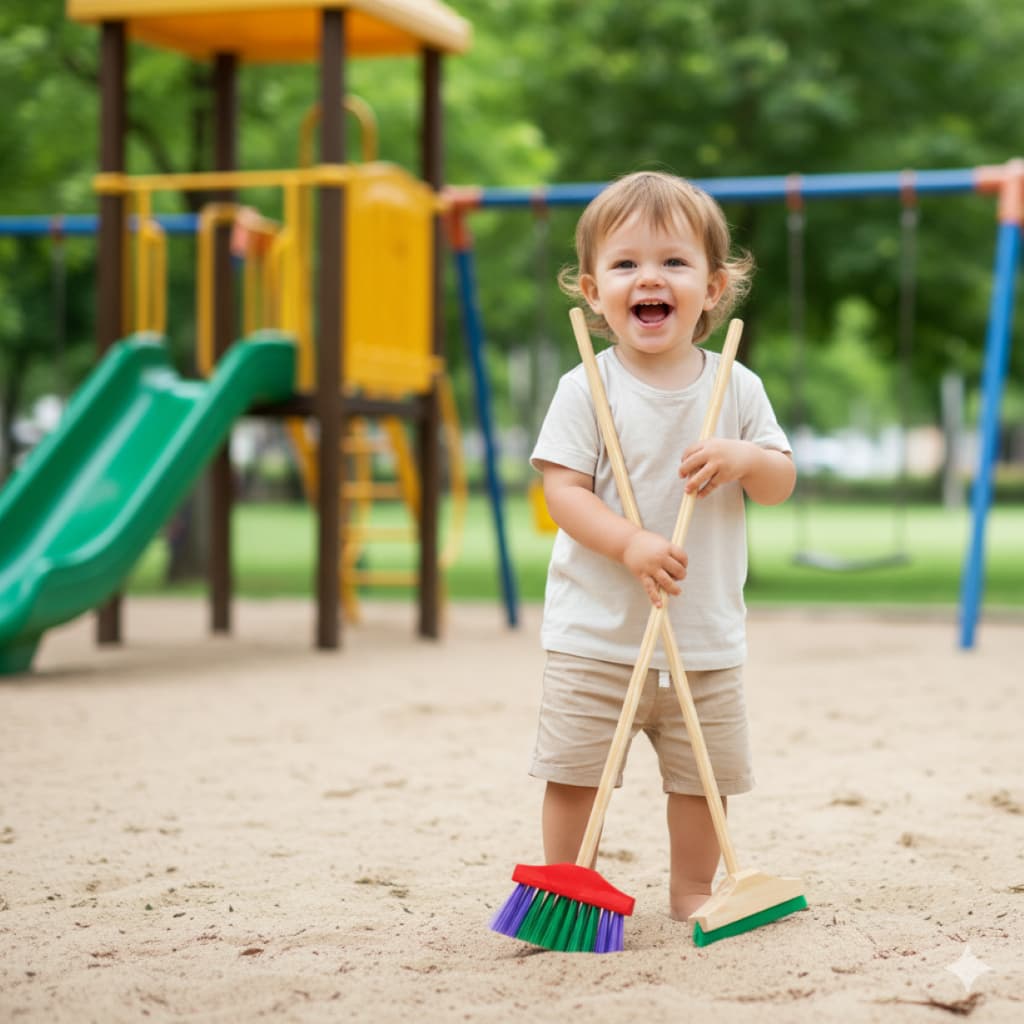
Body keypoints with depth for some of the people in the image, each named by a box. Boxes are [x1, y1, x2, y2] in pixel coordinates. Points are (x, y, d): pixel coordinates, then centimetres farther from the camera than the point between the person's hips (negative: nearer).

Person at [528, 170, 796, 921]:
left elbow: (781, 485, 4)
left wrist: (745, 460, -18)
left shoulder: (736, 388, 1)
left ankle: (692, 890, 29)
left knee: (702, 773, 11)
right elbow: (563, 489, -12)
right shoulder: (586, 390, -8)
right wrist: (629, 543, -27)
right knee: (573, 773, 1)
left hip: (706, 637, 3)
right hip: (596, 632, -2)